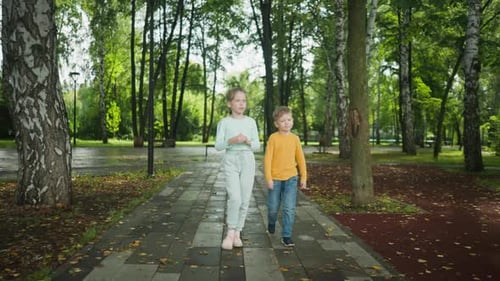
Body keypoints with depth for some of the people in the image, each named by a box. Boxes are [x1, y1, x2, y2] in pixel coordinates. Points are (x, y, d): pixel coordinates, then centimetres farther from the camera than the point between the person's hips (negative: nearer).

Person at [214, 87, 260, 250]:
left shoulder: (251, 122, 7)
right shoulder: (224, 122, 1)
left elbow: (257, 146, 8)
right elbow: (218, 146, -2)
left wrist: (248, 141, -12)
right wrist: (231, 140, -19)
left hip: (248, 161, 3)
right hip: (231, 160, -2)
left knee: (245, 200, 2)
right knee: (234, 198, -15)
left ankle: (237, 233, 17)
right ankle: (230, 232, 3)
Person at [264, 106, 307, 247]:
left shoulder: (295, 138, 2)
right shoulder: (273, 137, -7)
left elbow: (300, 158, 8)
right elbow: (268, 158, -8)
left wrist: (303, 177, 7)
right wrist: (268, 178, -12)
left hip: (291, 178, 1)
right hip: (275, 178, -1)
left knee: (289, 208, -5)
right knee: (273, 207, 12)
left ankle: (286, 236, 4)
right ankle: (271, 223, 42)